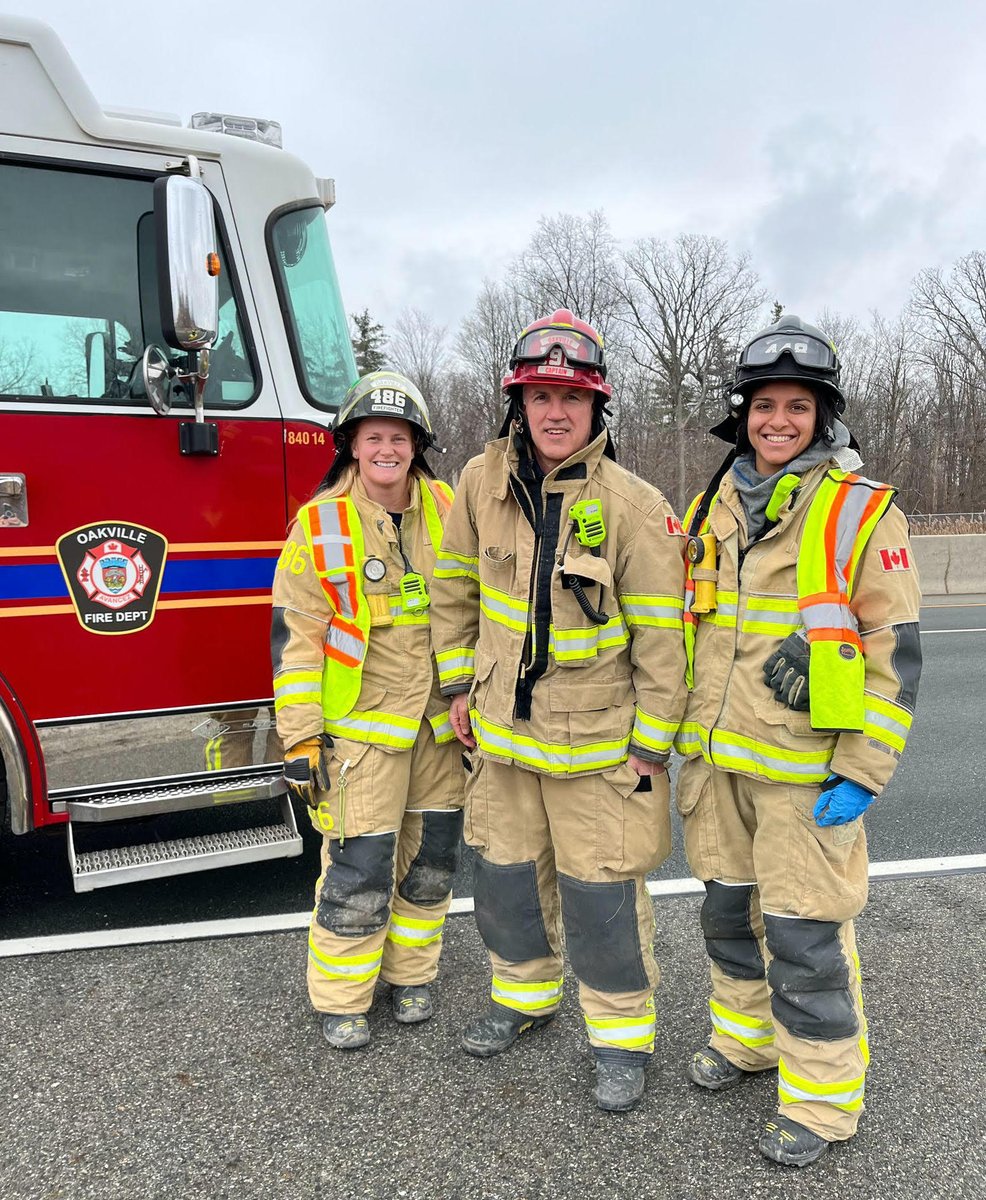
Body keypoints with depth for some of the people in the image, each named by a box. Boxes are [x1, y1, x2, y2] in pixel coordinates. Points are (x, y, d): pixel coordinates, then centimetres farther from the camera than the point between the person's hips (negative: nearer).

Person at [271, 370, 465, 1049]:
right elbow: (295, 639, -8)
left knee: (433, 854, 14)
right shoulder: (320, 524, -8)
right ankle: (341, 998, 22)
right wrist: (301, 741, -11)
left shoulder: (447, 512, 3)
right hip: (362, 721, -4)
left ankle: (412, 973, 34)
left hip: (441, 719, 4)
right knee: (360, 865, 1)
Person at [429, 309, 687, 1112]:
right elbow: (455, 588, 8)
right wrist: (459, 685, 8)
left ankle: (623, 1032, 29)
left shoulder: (635, 507, -15)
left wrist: (650, 745, -10)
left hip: (597, 737, -4)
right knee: (507, 869, 19)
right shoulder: (483, 482, -4)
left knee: (600, 888, 5)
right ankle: (525, 995, 43)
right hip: (503, 727, 4)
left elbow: (661, 638, -12)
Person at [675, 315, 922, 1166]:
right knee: (728, 908, 18)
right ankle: (746, 1035, 41)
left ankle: (821, 1098, 23)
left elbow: (895, 654, -10)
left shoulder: (862, 514, -8)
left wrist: (862, 775, -14)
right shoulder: (714, 511, 8)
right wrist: (680, 742, 14)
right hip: (716, 760, 6)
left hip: (805, 770, -5)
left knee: (804, 934, 3)